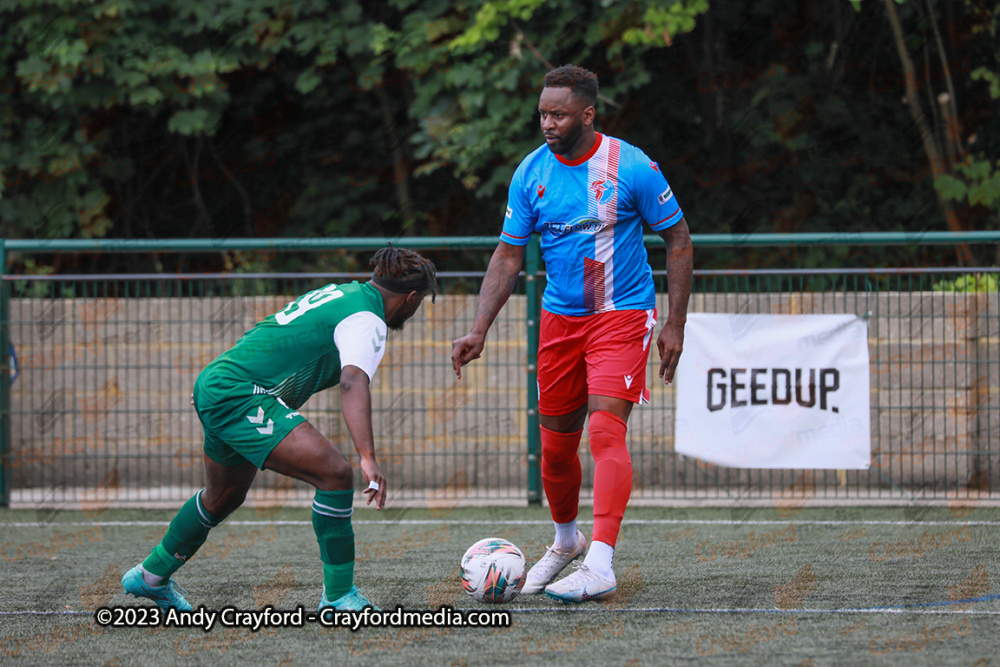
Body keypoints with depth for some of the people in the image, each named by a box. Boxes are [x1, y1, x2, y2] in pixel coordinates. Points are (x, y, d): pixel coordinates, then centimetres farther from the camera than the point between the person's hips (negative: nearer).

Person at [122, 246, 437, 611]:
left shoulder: (341, 292, 18)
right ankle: (338, 595, -10)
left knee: (225, 496, 31)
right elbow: (353, 384, -31)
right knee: (335, 474, -16)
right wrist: (368, 457, -41)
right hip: (241, 398, -11)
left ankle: (151, 577, 49)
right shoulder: (367, 320, -12)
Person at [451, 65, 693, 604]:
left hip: (621, 316, -5)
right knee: (556, 443, 9)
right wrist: (479, 331, -5)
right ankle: (565, 542, 36)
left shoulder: (631, 167, -12)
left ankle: (600, 564, -27)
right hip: (559, 317, 5)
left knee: (606, 431, -20)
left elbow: (678, 240, -3)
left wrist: (675, 325, -6)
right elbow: (508, 256, 5)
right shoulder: (531, 173, -1)